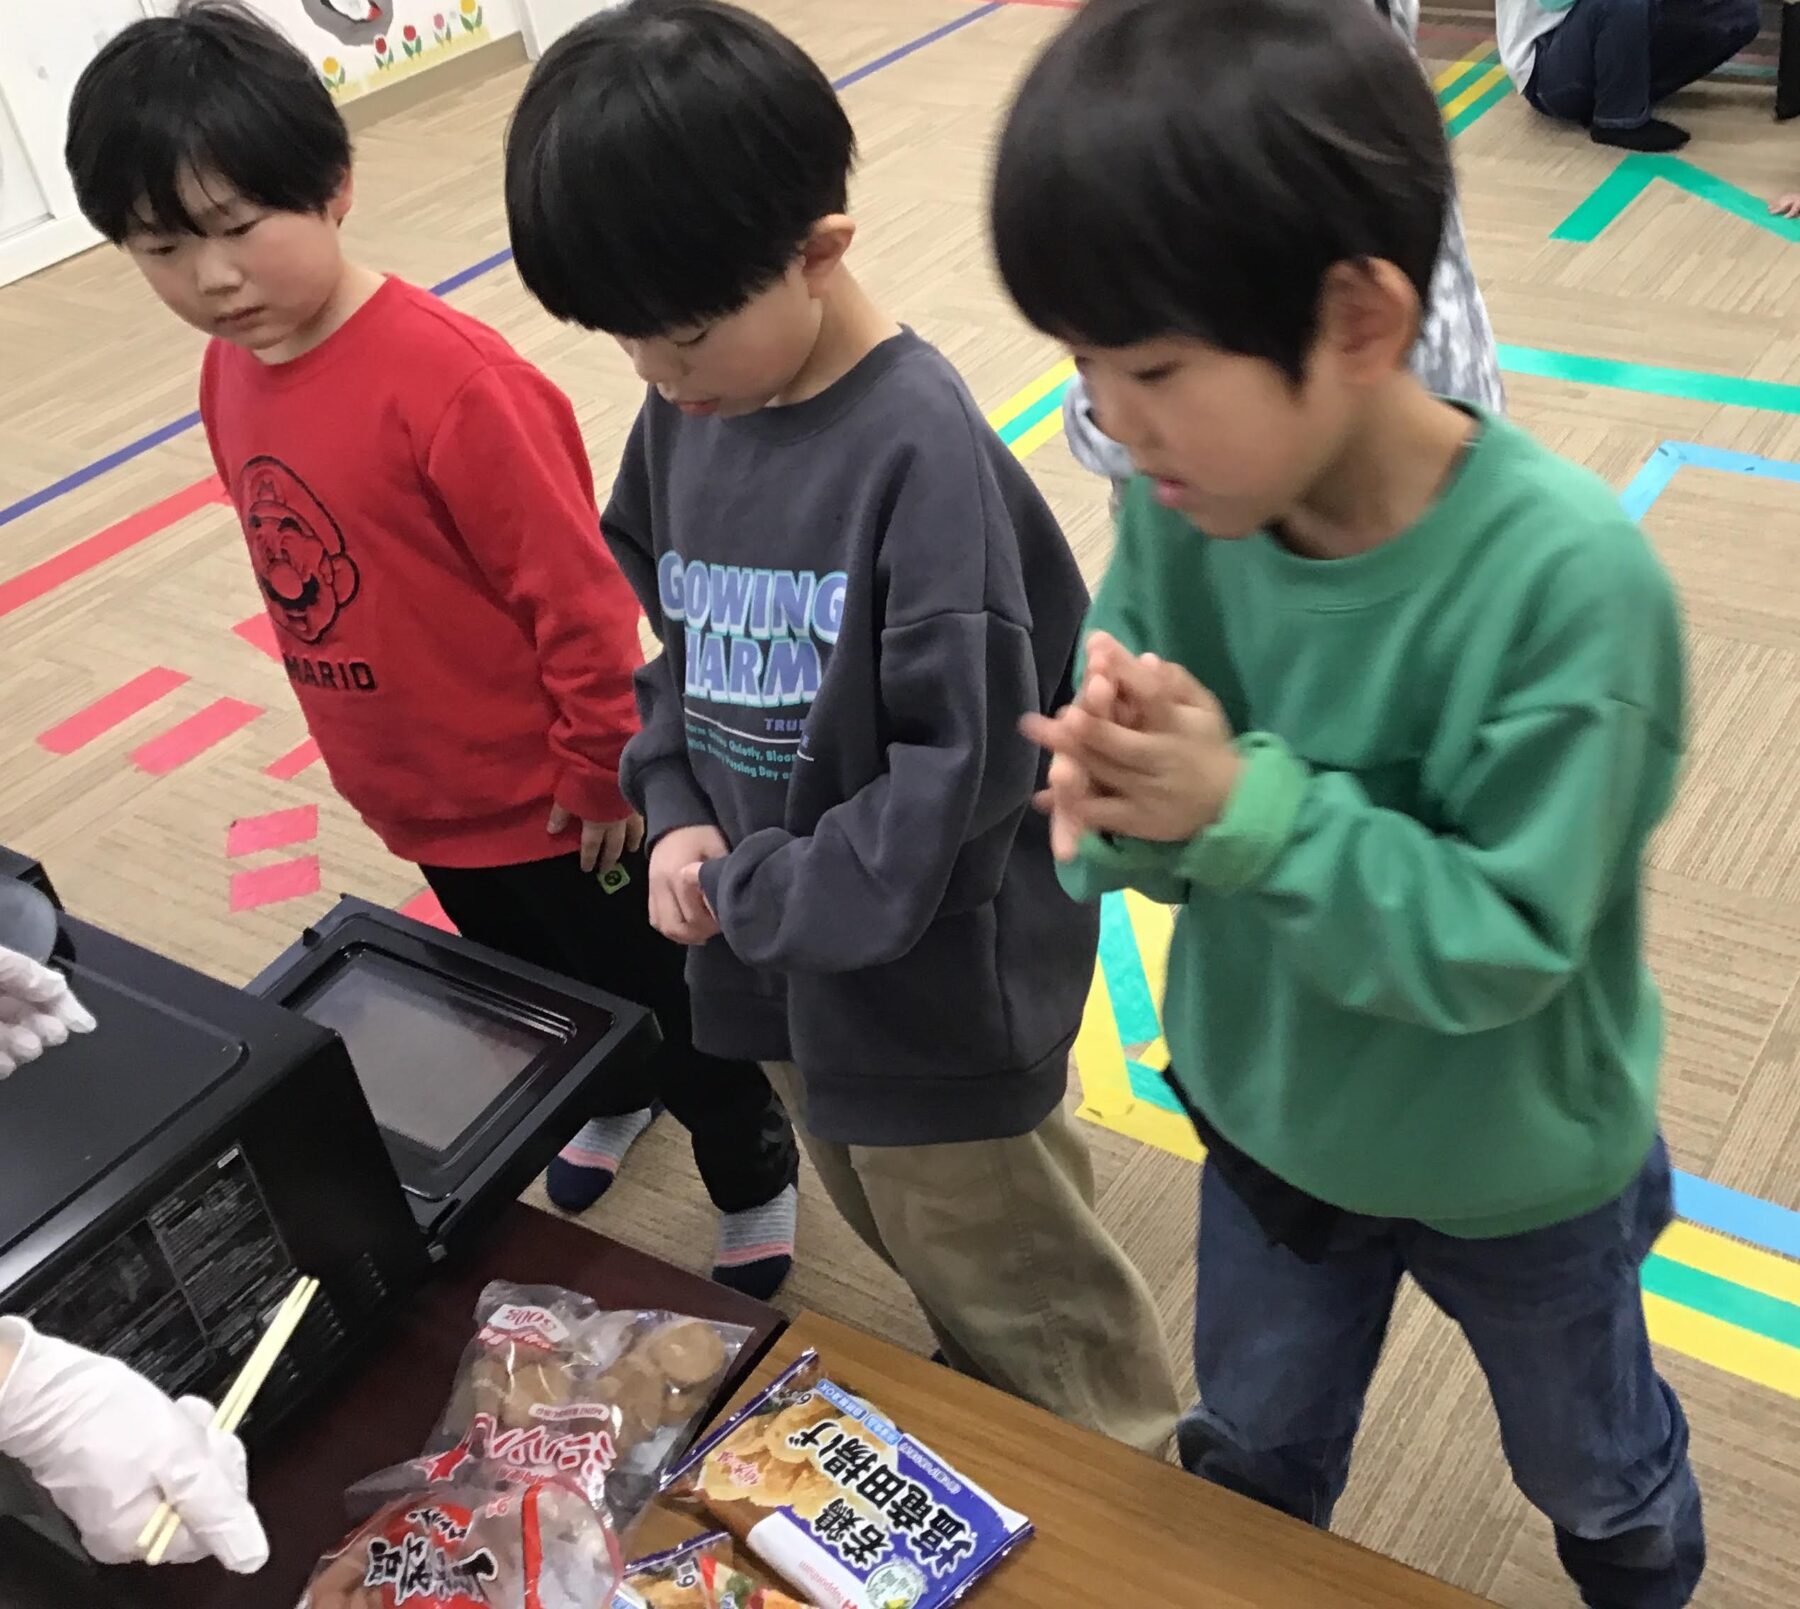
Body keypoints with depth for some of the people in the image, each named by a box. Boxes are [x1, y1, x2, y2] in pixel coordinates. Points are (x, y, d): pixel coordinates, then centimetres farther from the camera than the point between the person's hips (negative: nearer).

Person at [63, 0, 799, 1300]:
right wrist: (375, 751, 15)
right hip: (419, 800, 7)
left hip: (548, 793, -7)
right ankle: (613, 1103, 58)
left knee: (659, 1003, 14)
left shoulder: (448, 376, -28)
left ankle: (758, 1177, 39)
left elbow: (575, 588, -23)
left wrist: (601, 764, -15)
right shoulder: (228, 378, -3)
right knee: (543, 996, 29)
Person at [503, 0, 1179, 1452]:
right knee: (898, 1226, 29)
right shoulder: (686, 411, -4)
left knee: (1012, 1274, 15)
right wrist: (675, 811, -5)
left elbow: (965, 764, -27)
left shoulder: (920, 453, -27)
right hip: (780, 944, 8)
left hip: (931, 974, -7)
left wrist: (754, 894, -18)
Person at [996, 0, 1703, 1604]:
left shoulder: (1571, 579, -36)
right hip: (1268, 1115, 3)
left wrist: (1244, 804, -40)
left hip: (1515, 1170, -3)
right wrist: (1123, 799, -35)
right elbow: (1178, 819, -12)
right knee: (1249, 1466, 30)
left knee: (1592, 1469, 31)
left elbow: (1502, 941, -30)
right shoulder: (1183, 506, -21)